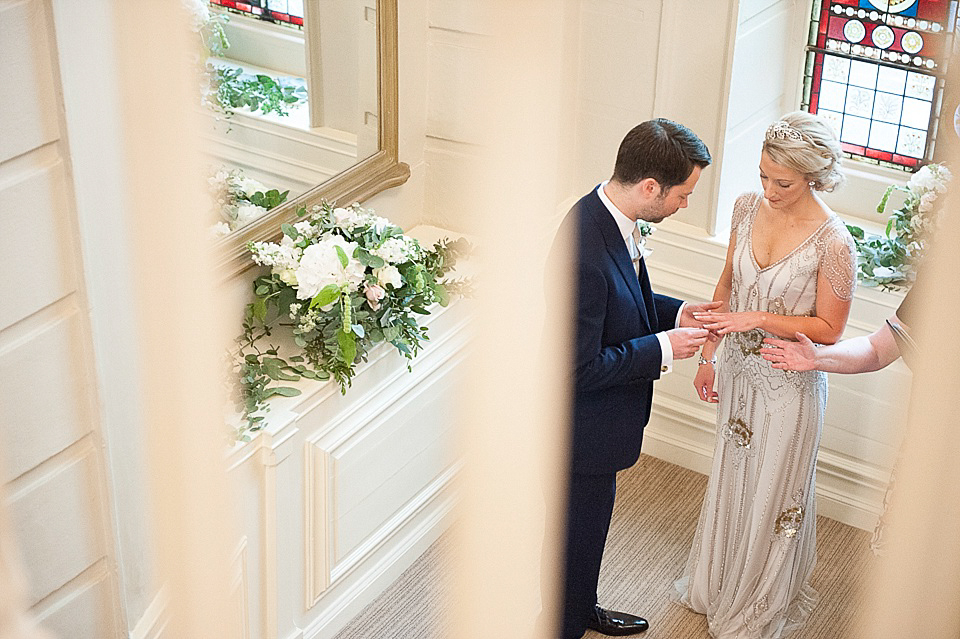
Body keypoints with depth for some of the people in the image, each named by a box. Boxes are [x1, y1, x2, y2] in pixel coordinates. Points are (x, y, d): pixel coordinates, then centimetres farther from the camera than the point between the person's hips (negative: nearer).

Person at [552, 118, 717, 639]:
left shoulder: (608, 216, -7)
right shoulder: (586, 253, -37)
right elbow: (579, 369, -31)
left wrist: (675, 312, -2)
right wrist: (662, 348, -22)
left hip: (598, 420, 9)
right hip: (584, 433, -9)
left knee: (588, 524, 29)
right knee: (578, 533, 15)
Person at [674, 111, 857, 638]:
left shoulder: (832, 242, -26)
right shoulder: (748, 207, -8)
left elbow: (829, 329, -17)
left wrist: (757, 319, -27)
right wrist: (708, 355, 7)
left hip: (789, 384, -5)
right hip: (739, 371, 5)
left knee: (772, 494, 13)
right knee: (730, 479, 24)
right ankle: (718, 584, 47)